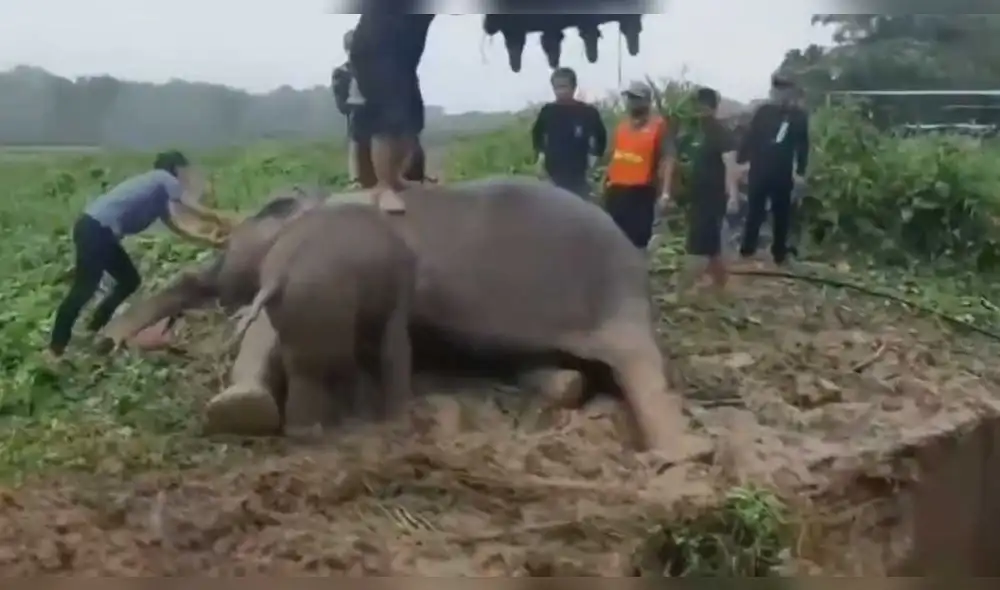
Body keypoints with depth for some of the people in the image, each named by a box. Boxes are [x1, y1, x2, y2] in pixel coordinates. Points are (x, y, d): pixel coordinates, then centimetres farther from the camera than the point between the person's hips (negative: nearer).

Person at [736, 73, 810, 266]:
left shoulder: (799, 116, -1)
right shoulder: (763, 111, -1)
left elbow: (802, 146, 2)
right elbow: (750, 137, -1)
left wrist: (800, 171, -2)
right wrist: (740, 160, -6)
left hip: (783, 174, 1)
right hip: (759, 171, 0)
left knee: (781, 214, 10)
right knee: (754, 211, 8)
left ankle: (779, 253, 19)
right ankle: (747, 249, 17)